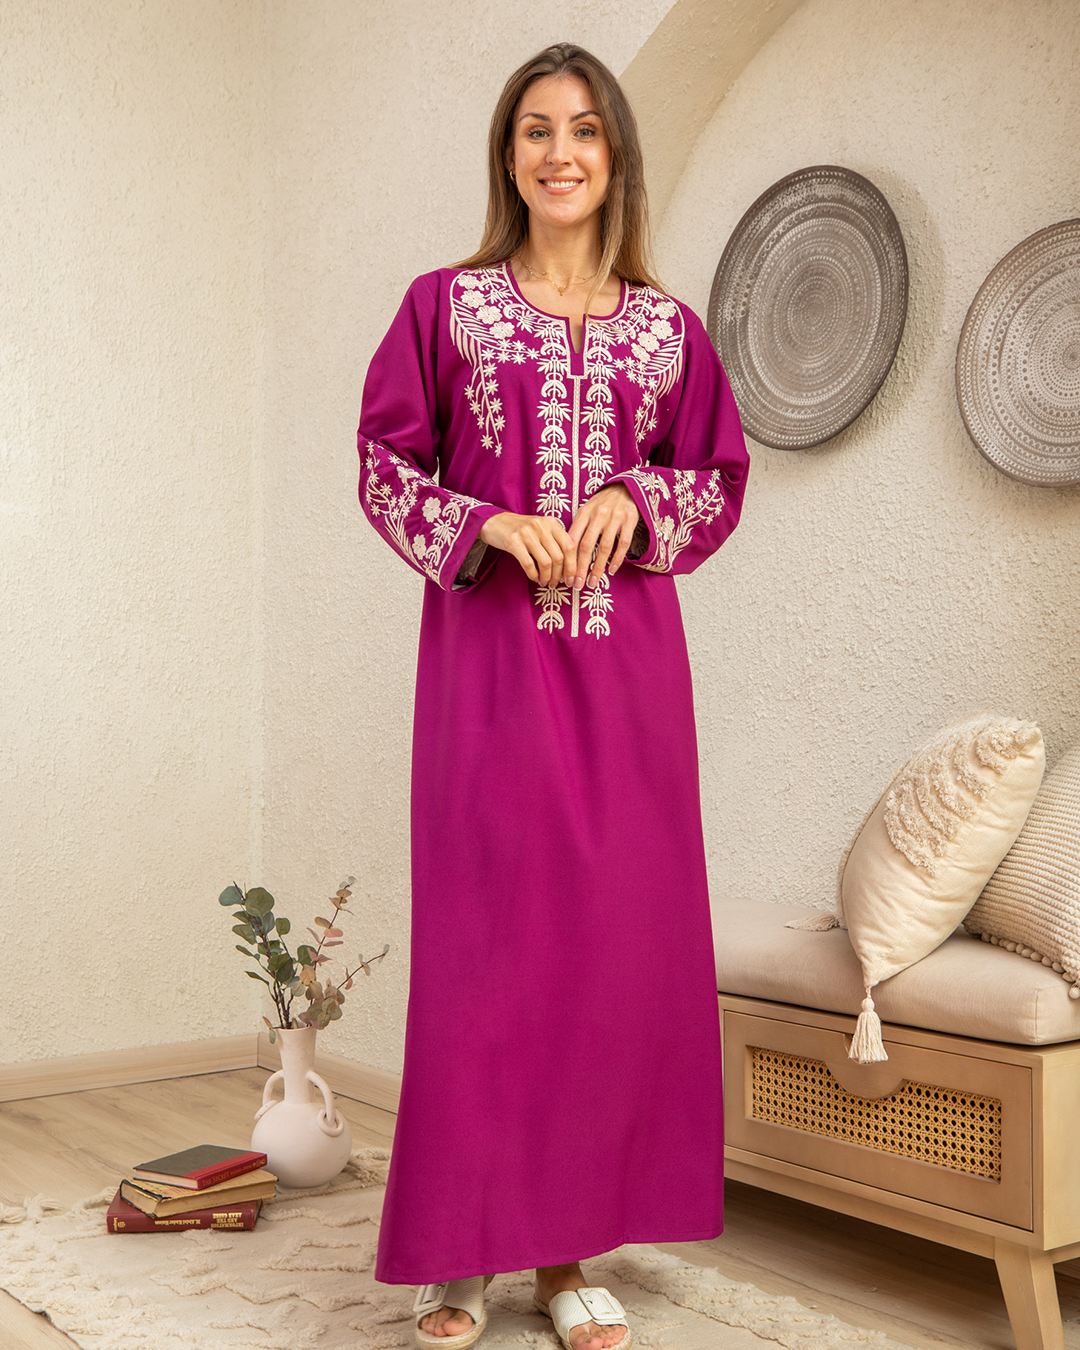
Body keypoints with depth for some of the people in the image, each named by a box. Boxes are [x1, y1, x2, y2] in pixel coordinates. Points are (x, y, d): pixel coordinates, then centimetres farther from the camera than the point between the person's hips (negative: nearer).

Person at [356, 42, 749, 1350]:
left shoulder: (668, 329, 12)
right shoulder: (444, 305, 7)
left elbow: (720, 478, 14)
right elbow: (386, 463, 4)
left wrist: (639, 501, -6)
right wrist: (488, 525, -12)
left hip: (624, 661, 3)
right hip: (487, 651, -2)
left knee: (617, 935, 2)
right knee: (482, 933, -2)